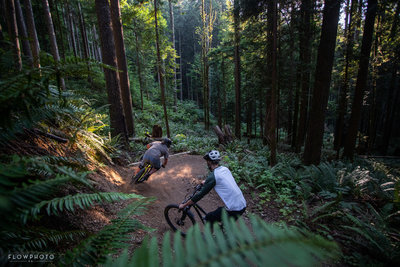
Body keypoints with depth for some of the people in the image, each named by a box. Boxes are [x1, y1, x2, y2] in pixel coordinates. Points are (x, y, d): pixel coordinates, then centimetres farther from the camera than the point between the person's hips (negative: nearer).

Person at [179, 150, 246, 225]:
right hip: (243, 205, 8)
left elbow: (200, 194, -9)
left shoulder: (213, 176, -15)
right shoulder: (225, 169, 7)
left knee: (208, 218, 10)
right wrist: (205, 183, 42)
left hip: (234, 210, -8)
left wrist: (184, 205, 2)